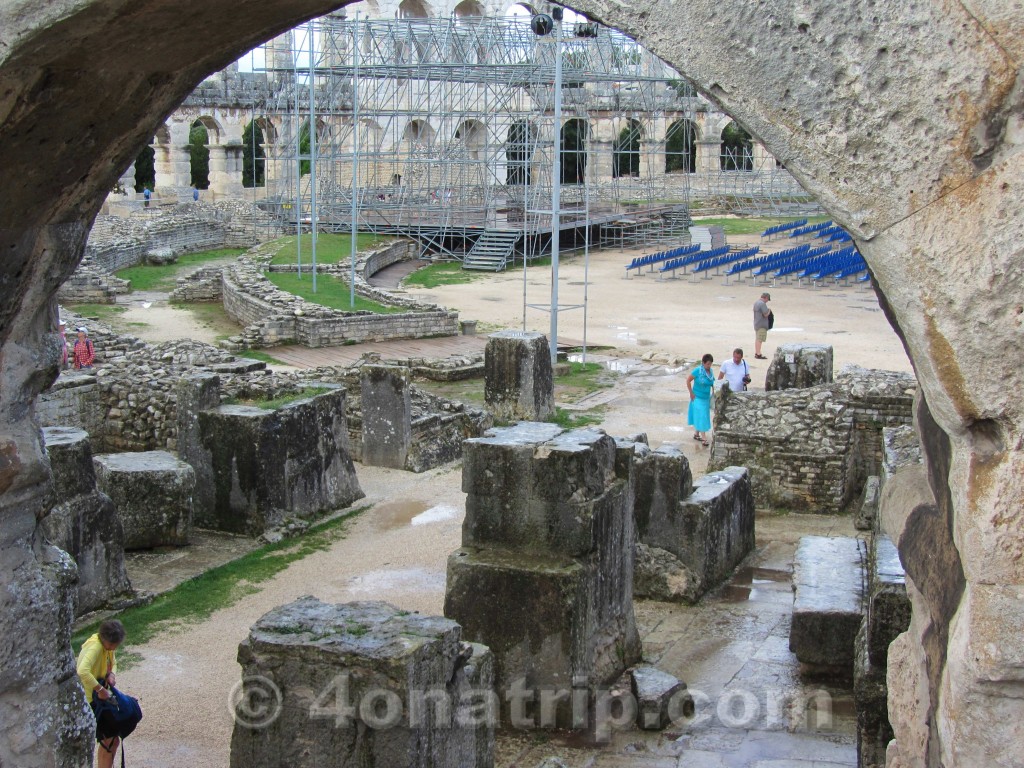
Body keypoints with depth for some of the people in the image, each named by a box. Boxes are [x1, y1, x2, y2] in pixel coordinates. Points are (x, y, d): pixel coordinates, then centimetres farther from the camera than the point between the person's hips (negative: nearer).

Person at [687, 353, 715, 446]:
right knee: (700, 417, -5)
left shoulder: (710, 371, 0)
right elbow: (688, 380, -14)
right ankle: (704, 438, -3)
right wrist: (691, 393, -13)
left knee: (703, 416, 15)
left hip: (706, 397, 7)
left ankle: (696, 434, 29)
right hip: (698, 397, -7)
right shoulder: (697, 370, -18)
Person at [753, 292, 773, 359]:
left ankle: (756, 353, 23)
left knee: (757, 339, 16)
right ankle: (758, 354, -8)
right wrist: (769, 310, -2)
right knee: (759, 340, -8)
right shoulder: (762, 304, -19)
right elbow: (766, 314, -21)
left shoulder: (756, 303, 12)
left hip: (756, 324, 10)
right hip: (762, 325, -10)